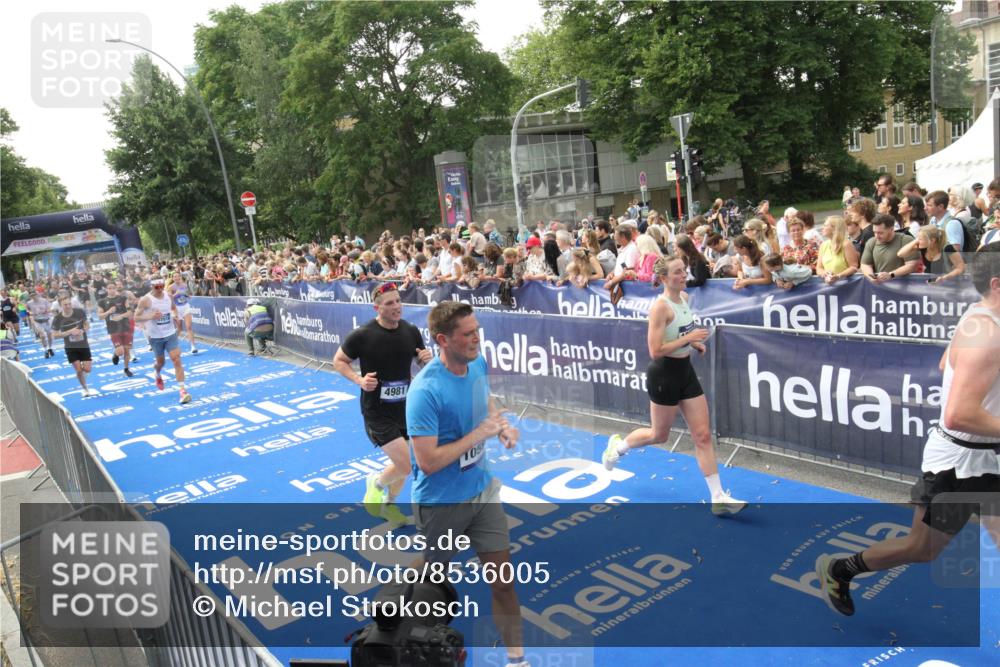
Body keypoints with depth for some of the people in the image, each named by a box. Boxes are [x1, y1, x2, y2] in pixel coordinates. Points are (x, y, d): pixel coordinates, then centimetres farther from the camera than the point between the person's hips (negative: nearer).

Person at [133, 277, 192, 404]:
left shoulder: (168, 296, 1)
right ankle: (157, 375, 52)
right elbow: (136, 317, -10)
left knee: (177, 360, -11)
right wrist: (151, 316, -27)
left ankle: (182, 390, -12)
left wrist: (175, 315, -1)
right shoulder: (145, 300, -12)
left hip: (171, 334, 2)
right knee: (161, 362, 14)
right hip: (155, 336, -2)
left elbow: (174, 308, 20)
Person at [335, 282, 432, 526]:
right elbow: (339, 361, -3)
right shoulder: (362, 335, -16)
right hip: (377, 413, -5)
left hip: (405, 408, 5)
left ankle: (388, 504, 45)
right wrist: (359, 380, -20)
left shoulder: (411, 331, -3)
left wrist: (427, 359, -13)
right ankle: (376, 483, 19)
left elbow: (424, 363, 11)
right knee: (407, 465, -13)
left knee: (402, 465, 17)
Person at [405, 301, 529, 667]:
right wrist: (478, 434, -25)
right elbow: (428, 462, -28)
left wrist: (502, 426, -6)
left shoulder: (478, 363, -5)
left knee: (503, 581, 8)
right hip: (440, 503, -5)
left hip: (481, 491, 6)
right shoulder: (425, 390, -28)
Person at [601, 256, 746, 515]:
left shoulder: (684, 297, 5)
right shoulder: (660, 306, -20)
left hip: (685, 371, 7)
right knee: (659, 435, 11)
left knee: (703, 435, 4)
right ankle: (618, 445, 40)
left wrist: (694, 343, 7)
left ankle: (718, 498, 9)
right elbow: (655, 351, -24)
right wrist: (688, 338, -22)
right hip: (664, 375, -7)